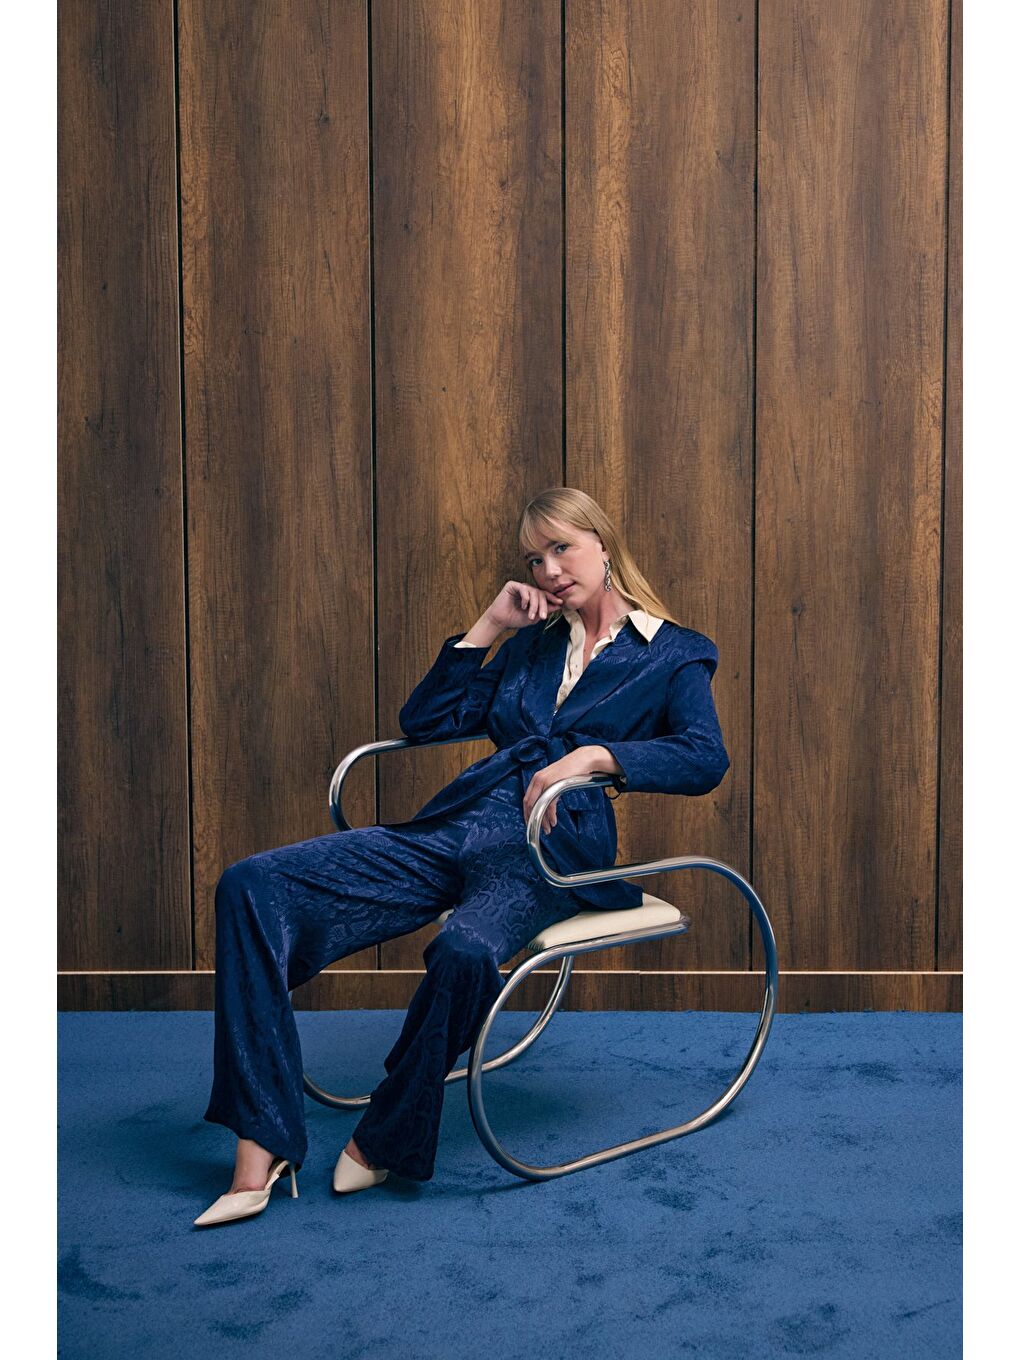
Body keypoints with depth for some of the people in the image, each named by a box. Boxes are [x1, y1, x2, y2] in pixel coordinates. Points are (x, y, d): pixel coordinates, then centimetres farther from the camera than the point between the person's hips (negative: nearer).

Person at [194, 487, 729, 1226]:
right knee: (253, 885, -15)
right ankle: (261, 1149, -20)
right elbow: (422, 720, 21)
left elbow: (707, 758, -9)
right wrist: (488, 626, 16)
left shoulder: (673, 654, 10)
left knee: (466, 950, -41)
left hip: (552, 846, -5)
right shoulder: (531, 646, 26)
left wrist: (595, 755, -22)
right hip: (454, 824, 6)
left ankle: (386, 1142, -15)